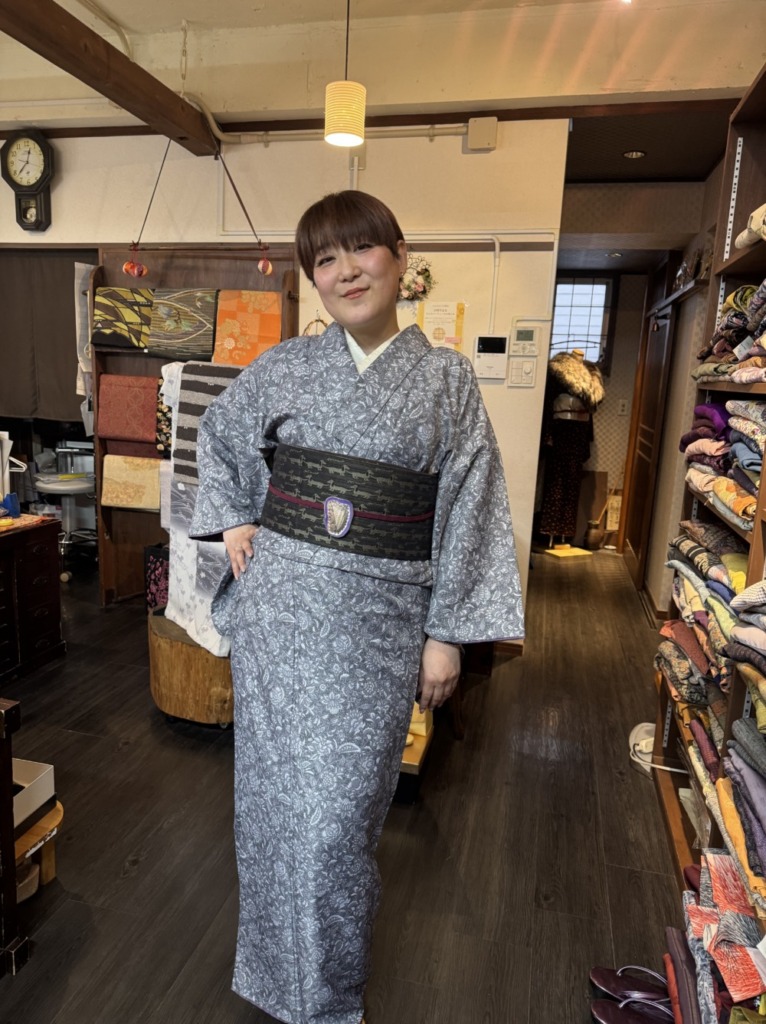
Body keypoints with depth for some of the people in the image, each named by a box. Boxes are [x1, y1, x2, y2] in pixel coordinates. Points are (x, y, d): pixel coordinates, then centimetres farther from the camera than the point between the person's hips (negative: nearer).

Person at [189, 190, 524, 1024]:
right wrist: (233, 519, 8)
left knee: (342, 801, 5)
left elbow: (465, 509, -2)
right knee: (277, 783, 14)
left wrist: (448, 633, -4)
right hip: (279, 601, 2)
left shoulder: (446, 378, -1)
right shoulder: (284, 366, 4)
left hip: (378, 617, -2)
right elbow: (217, 434, 21)